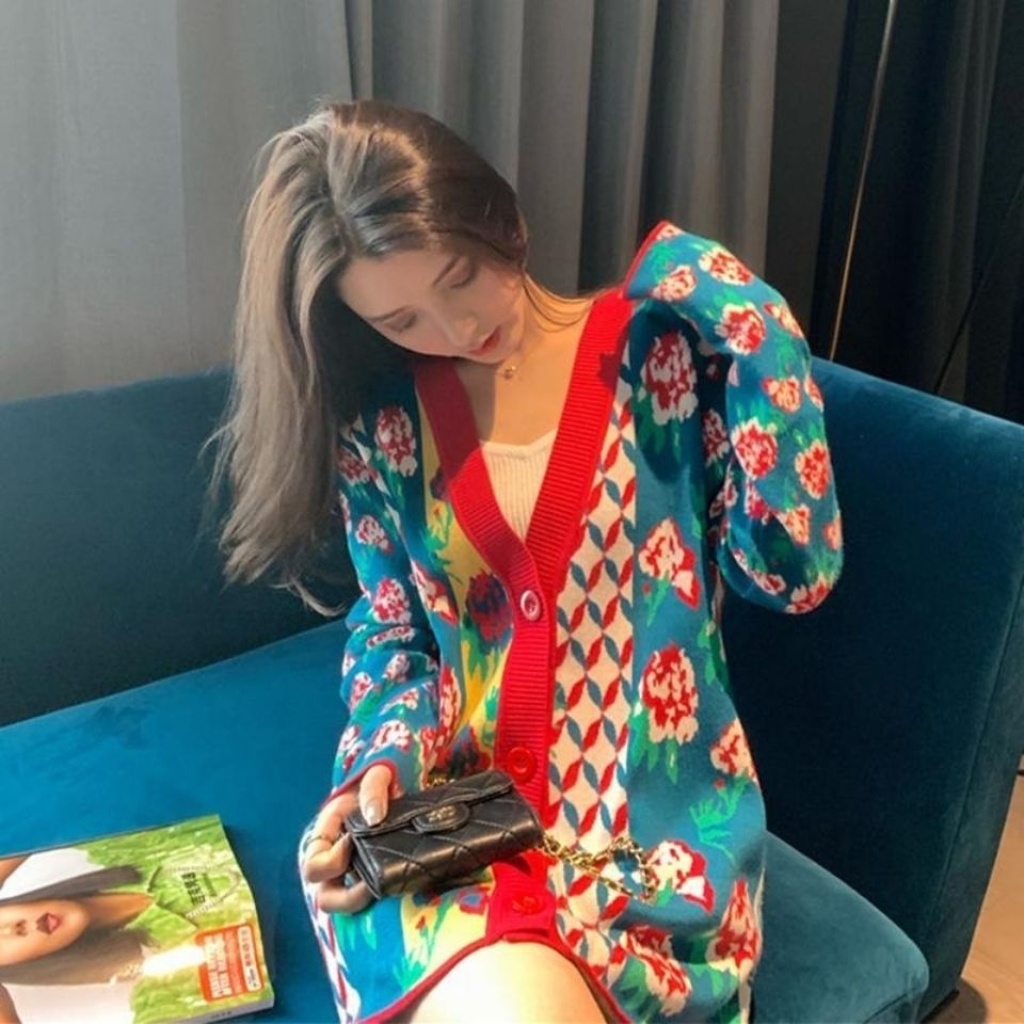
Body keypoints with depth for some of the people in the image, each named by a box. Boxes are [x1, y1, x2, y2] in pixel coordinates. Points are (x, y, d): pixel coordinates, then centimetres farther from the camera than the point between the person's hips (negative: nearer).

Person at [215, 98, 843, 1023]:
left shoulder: (659, 348, -2)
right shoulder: (377, 415, 4)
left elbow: (793, 573, -9)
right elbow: (393, 633, 10)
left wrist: (760, 334, -13)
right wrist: (385, 762, -10)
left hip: (656, 818, -1)